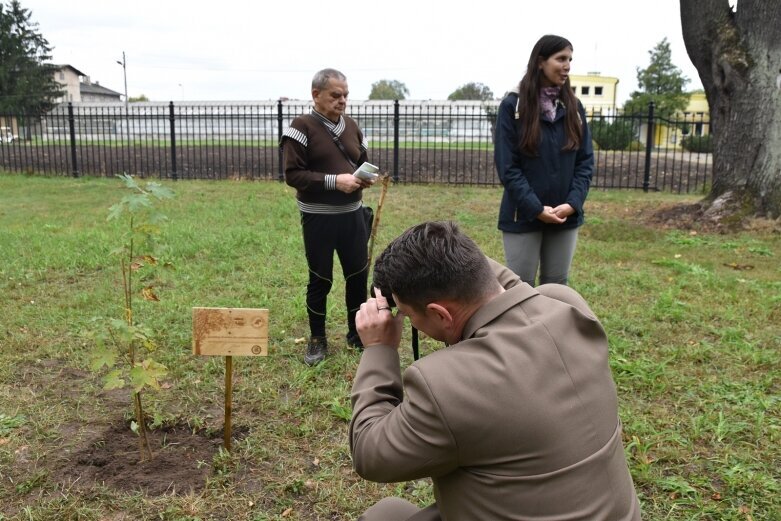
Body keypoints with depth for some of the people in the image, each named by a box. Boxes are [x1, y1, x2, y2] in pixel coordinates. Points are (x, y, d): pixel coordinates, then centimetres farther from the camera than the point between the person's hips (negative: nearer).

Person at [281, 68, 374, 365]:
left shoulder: (351, 126, 10)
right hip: (318, 218, -5)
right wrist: (335, 181, -23)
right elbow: (292, 175, -16)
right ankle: (317, 340, 22)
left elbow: (362, 162, 20)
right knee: (320, 280, 6)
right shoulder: (301, 128, -9)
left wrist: (365, 178, -4)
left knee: (358, 274, 12)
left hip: (352, 214, 6)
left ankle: (357, 333, 30)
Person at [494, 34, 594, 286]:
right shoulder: (513, 105, -6)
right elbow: (507, 166, -10)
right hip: (524, 216, -4)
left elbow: (585, 161, 5)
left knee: (557, 285, 13)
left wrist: (573, 203, -10)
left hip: (565, 216, 4)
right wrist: (536, 208, -15)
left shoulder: (574, 107, 7)